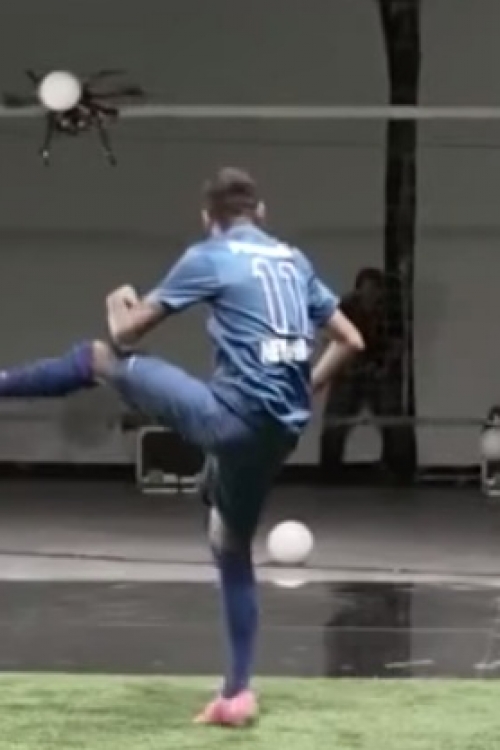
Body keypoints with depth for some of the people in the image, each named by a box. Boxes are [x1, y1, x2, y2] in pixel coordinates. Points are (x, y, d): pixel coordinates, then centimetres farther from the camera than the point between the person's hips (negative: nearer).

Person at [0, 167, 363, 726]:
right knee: (232, 549, 20)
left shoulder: (208, 257, 0)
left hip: (235, 416, -6)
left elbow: (127, 332, 4)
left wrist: (118, 306, 27)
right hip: (281, 429, 6)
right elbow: (350, 340, 19)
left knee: (99, 358, 9)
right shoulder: (294, 261, 17)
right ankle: (237, 693, 19)